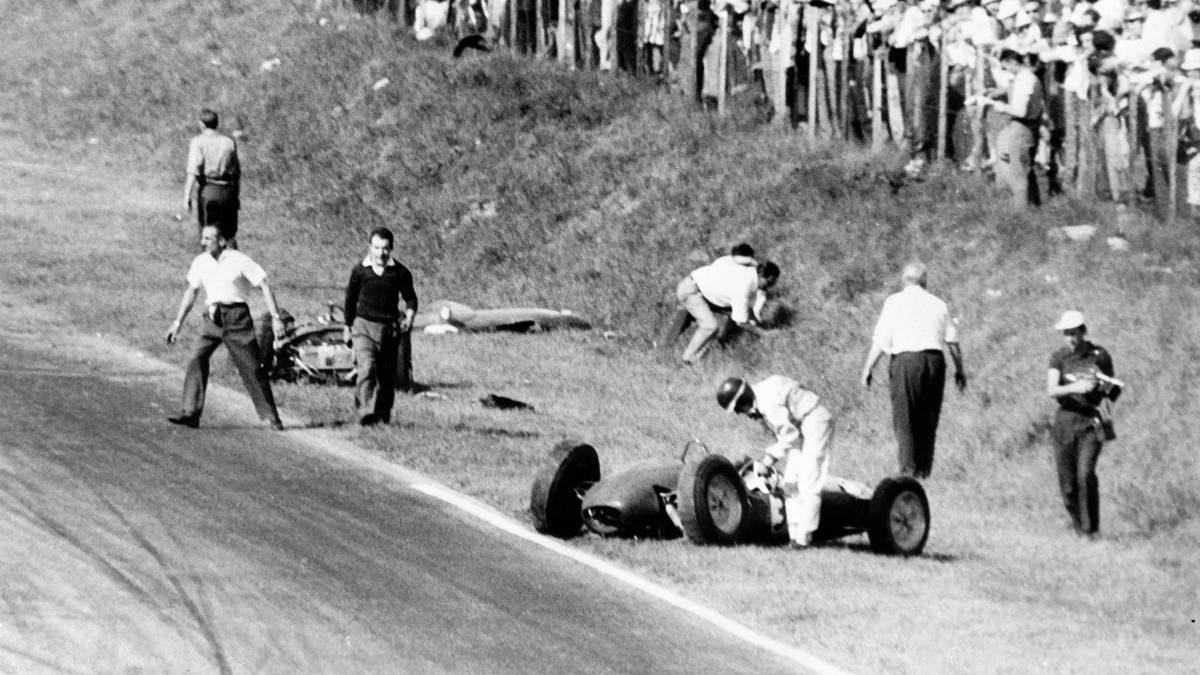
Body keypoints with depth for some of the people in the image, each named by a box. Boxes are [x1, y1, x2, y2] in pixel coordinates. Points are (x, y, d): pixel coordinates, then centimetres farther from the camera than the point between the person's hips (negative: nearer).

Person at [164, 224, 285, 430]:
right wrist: (178, 322, 16)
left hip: (237, 317, -4)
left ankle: (271, 416, 9)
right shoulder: (201, 262, 6)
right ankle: (191, 413, -16)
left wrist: (275, 318, -13)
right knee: (197, 360, -14)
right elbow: (191, 292, 18)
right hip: (213, 318, 4)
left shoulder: (239, 261, -9)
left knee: (252, 367, -2)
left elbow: (264, 287, -6)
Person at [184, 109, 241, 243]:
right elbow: (237, 172, 12)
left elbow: (193, 171, -13)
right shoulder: (229, 142, 8)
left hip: (208, 190, -4)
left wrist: (187, 196, -14)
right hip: (228, 190, 4)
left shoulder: (198, 141, -5)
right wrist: (237, 195, 21)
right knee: (230, 234, 11)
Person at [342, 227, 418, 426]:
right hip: (364, 327, -2)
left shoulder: (400, 273, 1)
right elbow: (350, 300, 13)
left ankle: (384, 415, 22)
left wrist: (409, 316, -10)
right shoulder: (360, 271, 1)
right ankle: (366, 412, -30)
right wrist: (348, 328, 18)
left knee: (387, 377, 6)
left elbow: (410, 298, 10)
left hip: (389, 329, 2)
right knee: (367, 368, -21)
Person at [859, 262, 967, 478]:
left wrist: (867, 369, 1)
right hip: (935, 360, 4)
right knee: (928, 419, 11)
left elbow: (880, 340, -3)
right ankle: (924, 470, 11)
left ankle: (909, 470, -14)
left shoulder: (894, 302, 2)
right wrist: (959, 369, 17)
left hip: (905, 360, -3)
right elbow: (952, 340, 9)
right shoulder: (938, 304, 13)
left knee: (904, 419, -3)